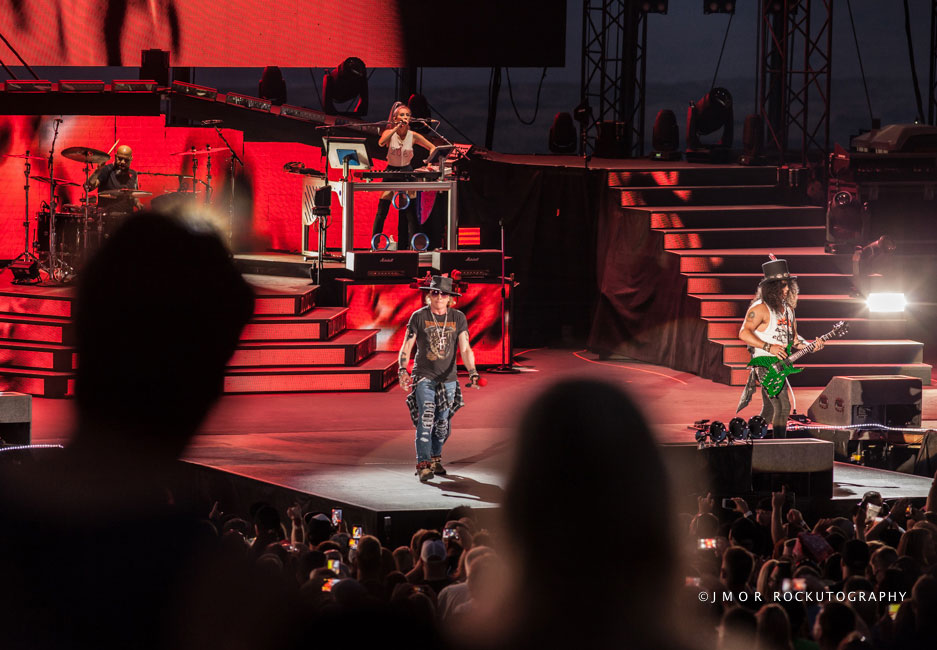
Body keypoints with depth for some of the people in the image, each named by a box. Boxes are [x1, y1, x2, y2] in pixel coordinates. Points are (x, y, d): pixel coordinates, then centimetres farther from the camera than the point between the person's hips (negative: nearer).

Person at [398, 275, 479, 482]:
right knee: (425, 419, -16)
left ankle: (436, 459, 31)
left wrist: (473, 372, -18)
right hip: (424, 376, -3)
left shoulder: (458, 318, 2)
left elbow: (465, 349, -3)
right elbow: (406, 347, -3)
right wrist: (402, 370, -19)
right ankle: (423, 465, -17)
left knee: (442, 423, 9)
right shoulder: (419, 317, -4)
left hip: (448, 379, 3)